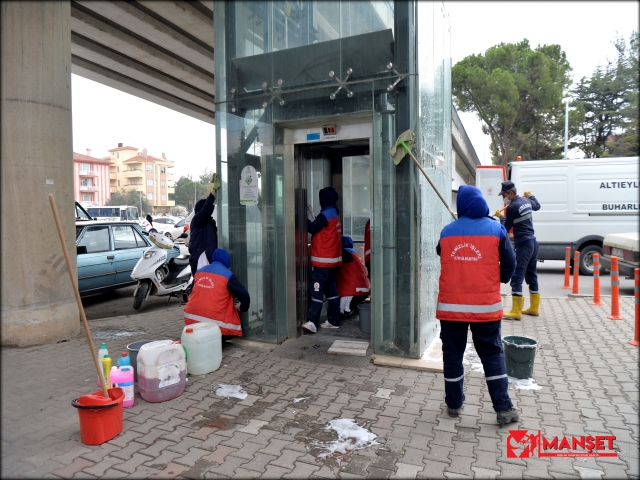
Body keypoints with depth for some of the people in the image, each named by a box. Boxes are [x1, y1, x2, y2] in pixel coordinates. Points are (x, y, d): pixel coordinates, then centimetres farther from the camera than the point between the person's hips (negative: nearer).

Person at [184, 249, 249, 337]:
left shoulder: (199, 271, 10)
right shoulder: (227, 275, -6)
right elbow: (244, 295, -9)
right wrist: (242, 308, 12)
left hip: (191, 318, 6)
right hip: (213, 322, -6)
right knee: (237, 328, 13)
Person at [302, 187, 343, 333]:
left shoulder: (325, 215, -14)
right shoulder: (335, 213, 13)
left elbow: (311, 228, -12)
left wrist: (306, 216, -2)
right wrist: (311, 218, 6)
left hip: (323, 260, -9)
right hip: (333, 259, 9)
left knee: (317, 291, -12)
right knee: (331, 290, 13)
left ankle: (312, 322, -14)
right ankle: (334, 321, 18)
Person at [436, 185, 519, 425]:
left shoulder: (447, 231, 1)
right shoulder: (495, 229, -2)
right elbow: (509, 263, 1)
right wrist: (499, 280, 19)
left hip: (451, 305, 1)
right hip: (485, 305, 0)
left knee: (453, 354, 11)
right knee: (492, 355, 11)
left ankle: (454, 404, 21)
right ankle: (503, 408, 16)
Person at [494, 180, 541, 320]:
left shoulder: (512, 207, -15)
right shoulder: (526, 201, 9)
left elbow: (506, 228, -4)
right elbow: (537, 206, 33)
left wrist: (500, 216, 13)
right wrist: (531, 196, 49)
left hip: (524, 245, -9)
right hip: (533, 242, 9)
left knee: (517, 277, -9)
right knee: (531, 275, 17)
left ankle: (516, 312, -10)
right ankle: (534, 308, 26)